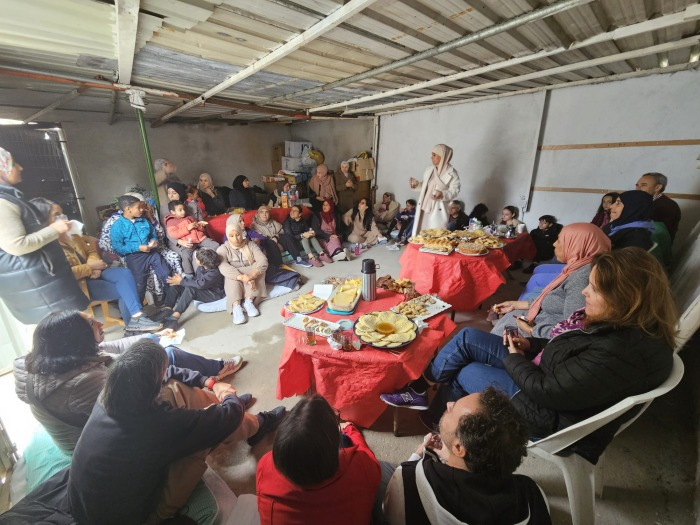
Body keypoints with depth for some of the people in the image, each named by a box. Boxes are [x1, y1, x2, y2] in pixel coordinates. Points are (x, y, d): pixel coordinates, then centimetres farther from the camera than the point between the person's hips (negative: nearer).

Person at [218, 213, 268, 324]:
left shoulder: (251, 245, -1)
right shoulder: (222, 249, -6)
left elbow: (263, 260, -17)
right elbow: (224, 267, -25)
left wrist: (251, 275, -37)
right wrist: (242, 277, -43)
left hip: (250, 275, 1)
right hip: (233, 282, -1)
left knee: (258, 268, -27)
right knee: (231, 277, -33)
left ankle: (248, 300, -32)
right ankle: (236, 307, -43)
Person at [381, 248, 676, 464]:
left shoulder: (620, 353, -36)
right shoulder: (623, 322, -5)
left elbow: (547, 391, -29)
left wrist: (513, 358, -12)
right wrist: (530, 345, -2)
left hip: (551, 414, -9)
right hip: (545, 377, 9)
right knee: (468, 338, 3)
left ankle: (419, 387, 31)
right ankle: (421, 389, 21)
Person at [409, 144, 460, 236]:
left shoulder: (451, 173, -7)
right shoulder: (429, 170, 11)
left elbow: (455, 190, -12)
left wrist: (442, 194, -28)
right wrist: (417, 184, 5)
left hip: (438, 211, -6)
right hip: (424, 208, 6)